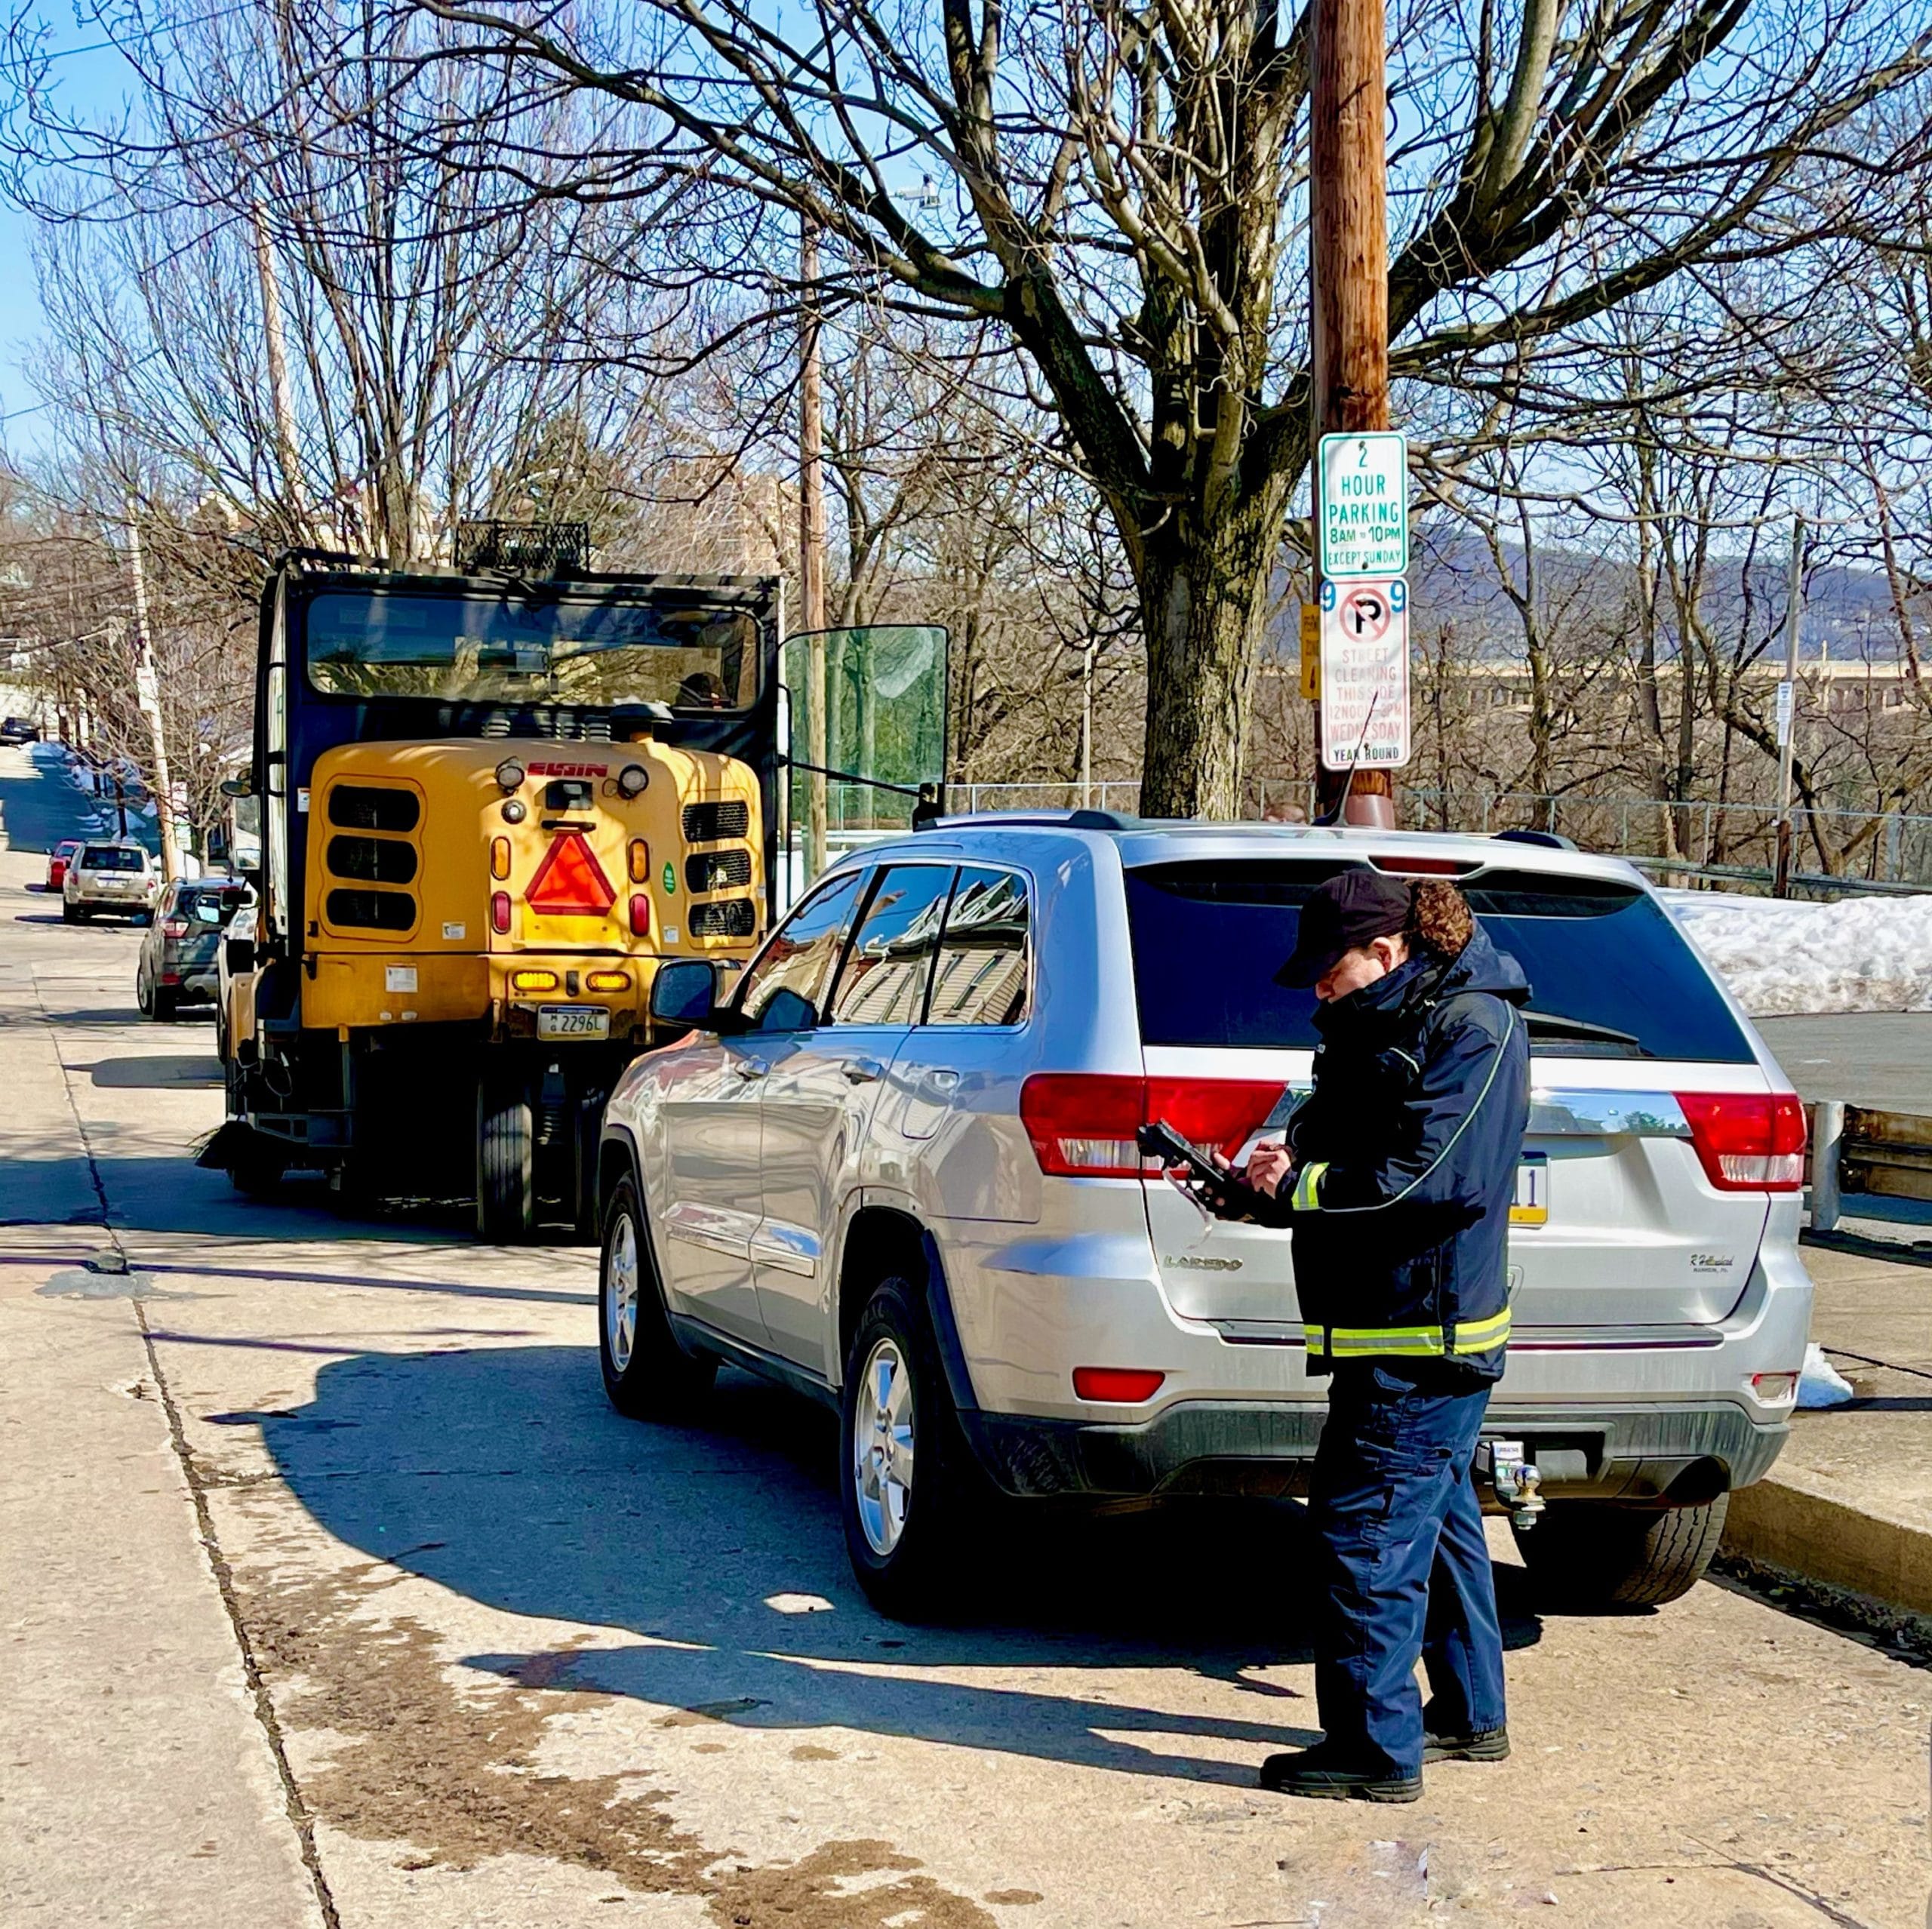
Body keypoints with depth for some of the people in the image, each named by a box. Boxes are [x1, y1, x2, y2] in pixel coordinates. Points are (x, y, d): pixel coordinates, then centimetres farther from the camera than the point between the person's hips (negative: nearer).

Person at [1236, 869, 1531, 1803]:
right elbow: (1336, 1127, 19)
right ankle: (1469, 1715, 32)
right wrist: (1288, 1160, -3)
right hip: (1404, 1325, 10)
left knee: (1367, 1526, -8)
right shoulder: (1382, 1024, 13)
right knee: (1434, 1517, 19)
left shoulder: (1473, 1027, -16)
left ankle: (1377, 1747, -2)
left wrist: (1300, 1186, -18)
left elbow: (1441, 1177, -24)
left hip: (1423, 1333, -10)